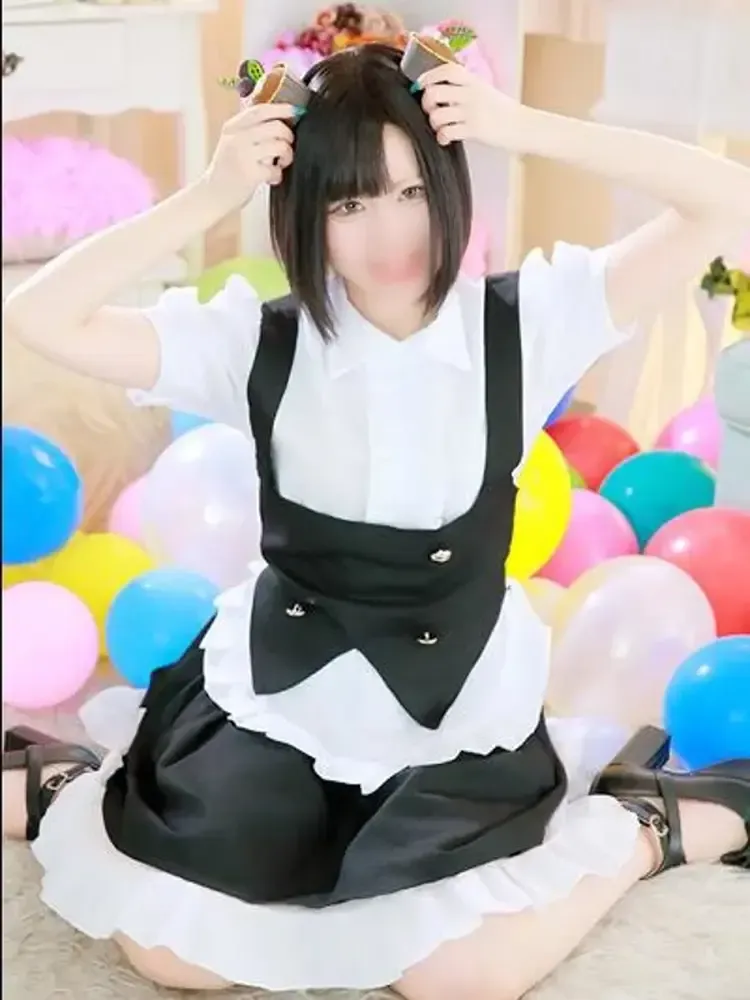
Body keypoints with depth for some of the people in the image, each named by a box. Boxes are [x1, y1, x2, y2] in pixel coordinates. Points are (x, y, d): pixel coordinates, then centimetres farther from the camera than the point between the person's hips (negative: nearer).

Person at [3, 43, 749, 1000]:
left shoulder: (522, 322, -12)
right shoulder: (261, 342, -12)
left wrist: (527, 127, -25)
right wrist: (210, 196, -25)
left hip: (461, 716, 0)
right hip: (277, 701, 1)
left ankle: (652, 822, 12)